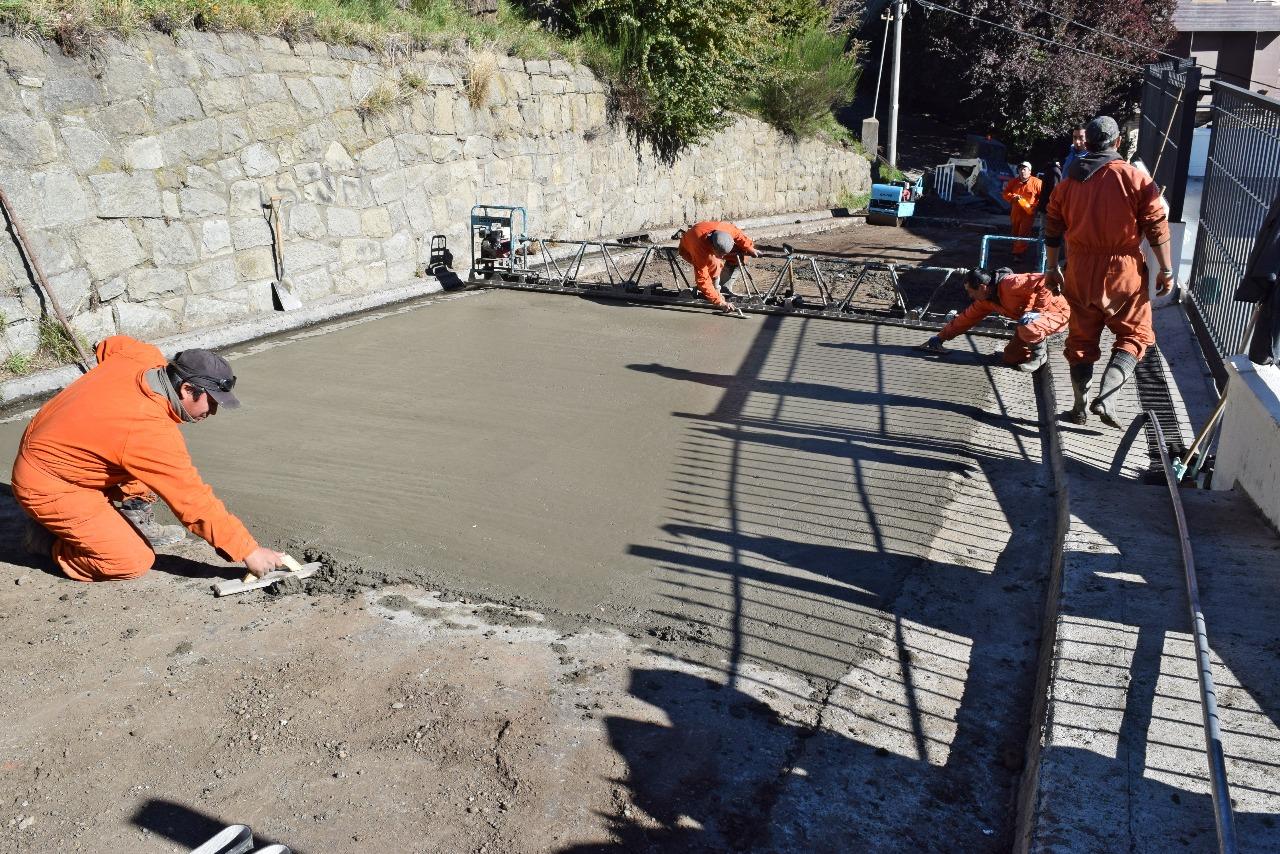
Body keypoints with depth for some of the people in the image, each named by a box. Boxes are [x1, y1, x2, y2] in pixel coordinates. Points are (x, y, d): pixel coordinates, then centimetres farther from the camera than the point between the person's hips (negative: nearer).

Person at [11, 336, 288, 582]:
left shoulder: (133, 358, -12)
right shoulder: (153, 433, -32)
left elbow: (110, 344, 16)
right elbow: (195, 503, -28)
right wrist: (248, 551, -23)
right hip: (48, 488, -9)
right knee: (135, 562, -14)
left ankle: (137, 519, 10)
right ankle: (45, 538, 5)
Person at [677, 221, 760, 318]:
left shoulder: (727, 229, -37)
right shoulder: (700, 248, -46)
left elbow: (738, 234, -10)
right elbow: (702, 279, -43)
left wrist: (750, 249, -2)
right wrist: (720, 302, -47)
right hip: (689, 251, -5)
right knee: (714, 263, -33)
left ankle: (724, 287, 2)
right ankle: (715, 289, -11)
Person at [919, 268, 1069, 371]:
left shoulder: (1010, 284, -30)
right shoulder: (985, 301, -1)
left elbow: (1045, 281, -37)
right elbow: (966, 318, 8)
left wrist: (1036, 310, -35)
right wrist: (940, 337, 8)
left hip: (1057, 311, -8)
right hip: (1033, 318, 8)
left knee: (1027, 330, -38)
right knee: (1010, 358, 3)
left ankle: (1040, 353, -9)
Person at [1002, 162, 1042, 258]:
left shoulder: (1036, 182, -7)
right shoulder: (1013, 181, 6)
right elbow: (1006, 193, 7)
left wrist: (1034, 206, -17)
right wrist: (1013, 197, -14)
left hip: (1029, 213, -5)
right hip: (1015, 212, 5)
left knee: (1023, 234, -10)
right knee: (1015, 233, 14)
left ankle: (1018, 253, -9)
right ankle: (1017, 251, 30)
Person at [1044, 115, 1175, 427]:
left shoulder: (1068, 182, 4)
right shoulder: (1136, 179, -6)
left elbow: (1053, 230, 9)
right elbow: (1157, 228, -6)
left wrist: (1052, 269, 20)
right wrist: (1166, 270, 1)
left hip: (1080, 272, 3)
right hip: (1123, 271, -3)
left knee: (1081, 339, 13)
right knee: (1134, 335, 9)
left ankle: (1080, 407, 18)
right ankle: (1105, 398, -8)